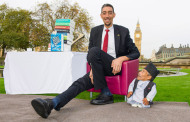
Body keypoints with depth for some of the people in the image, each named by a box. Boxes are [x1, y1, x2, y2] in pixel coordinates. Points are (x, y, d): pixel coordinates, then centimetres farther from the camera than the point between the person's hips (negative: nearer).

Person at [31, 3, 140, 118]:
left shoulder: (123, 31, 6)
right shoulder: (95, 31, 14)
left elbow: (136, 53, 5)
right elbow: (89, 54, 10)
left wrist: (121, 58, -16)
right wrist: (93, 68, -12)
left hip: (115, 67, -3)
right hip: (99, 69, 4)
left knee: (95, 50, -29)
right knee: (81, 82, -24)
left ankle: (106, 93, -25)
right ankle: (51, 104, -44)